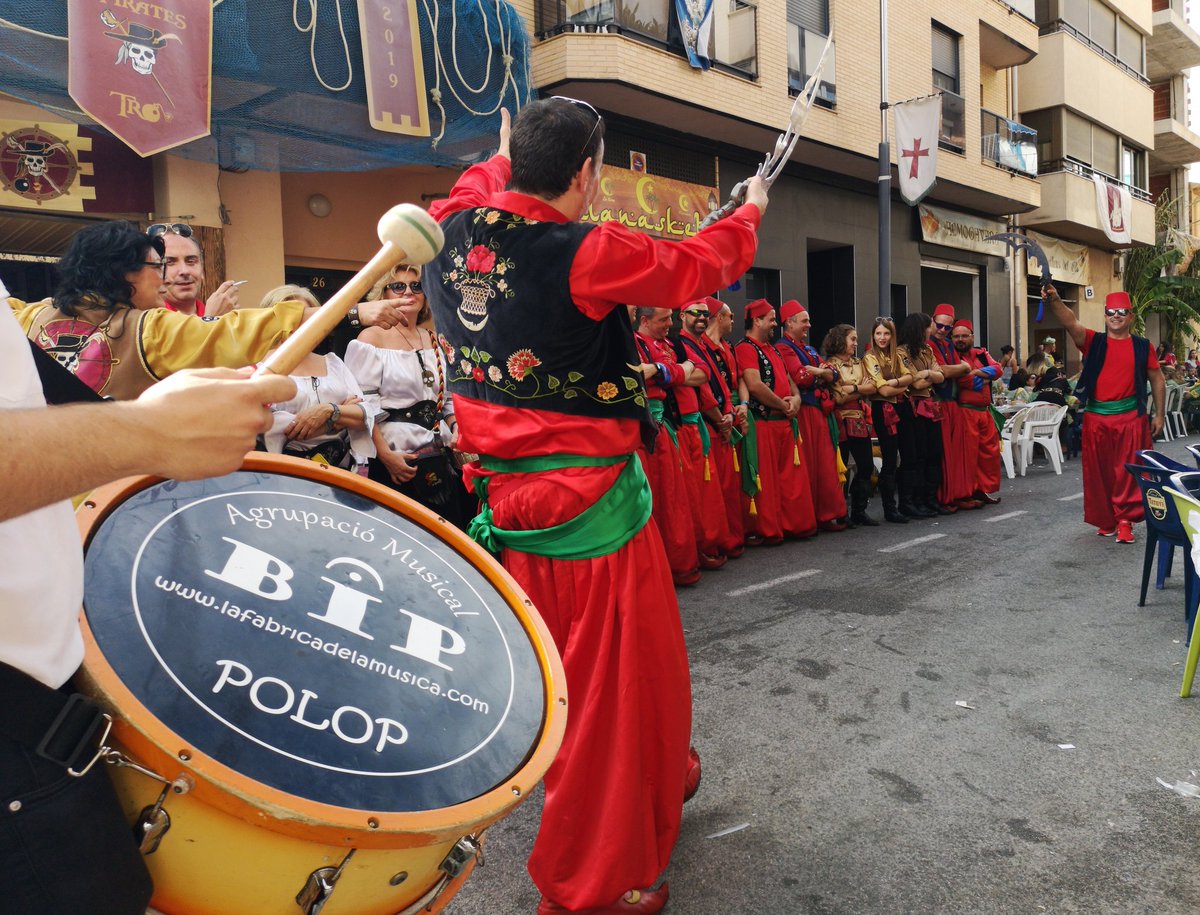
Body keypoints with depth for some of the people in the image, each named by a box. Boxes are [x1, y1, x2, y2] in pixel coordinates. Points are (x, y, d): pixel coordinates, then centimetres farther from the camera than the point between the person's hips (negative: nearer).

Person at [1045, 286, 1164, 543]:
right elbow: (1070, 322, -15)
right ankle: (1105, 519, 19)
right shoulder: (1093, 341, 4)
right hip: (1096, 417, 0)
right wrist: (1055, 300, -33)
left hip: (1131, 417, 0)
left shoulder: (1142, 346, 6)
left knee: (1129, 470, 0)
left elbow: (1157, 380, 12)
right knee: (1098, 471, 6)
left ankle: (1125, 520, 7)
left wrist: (1159, 414, 7)